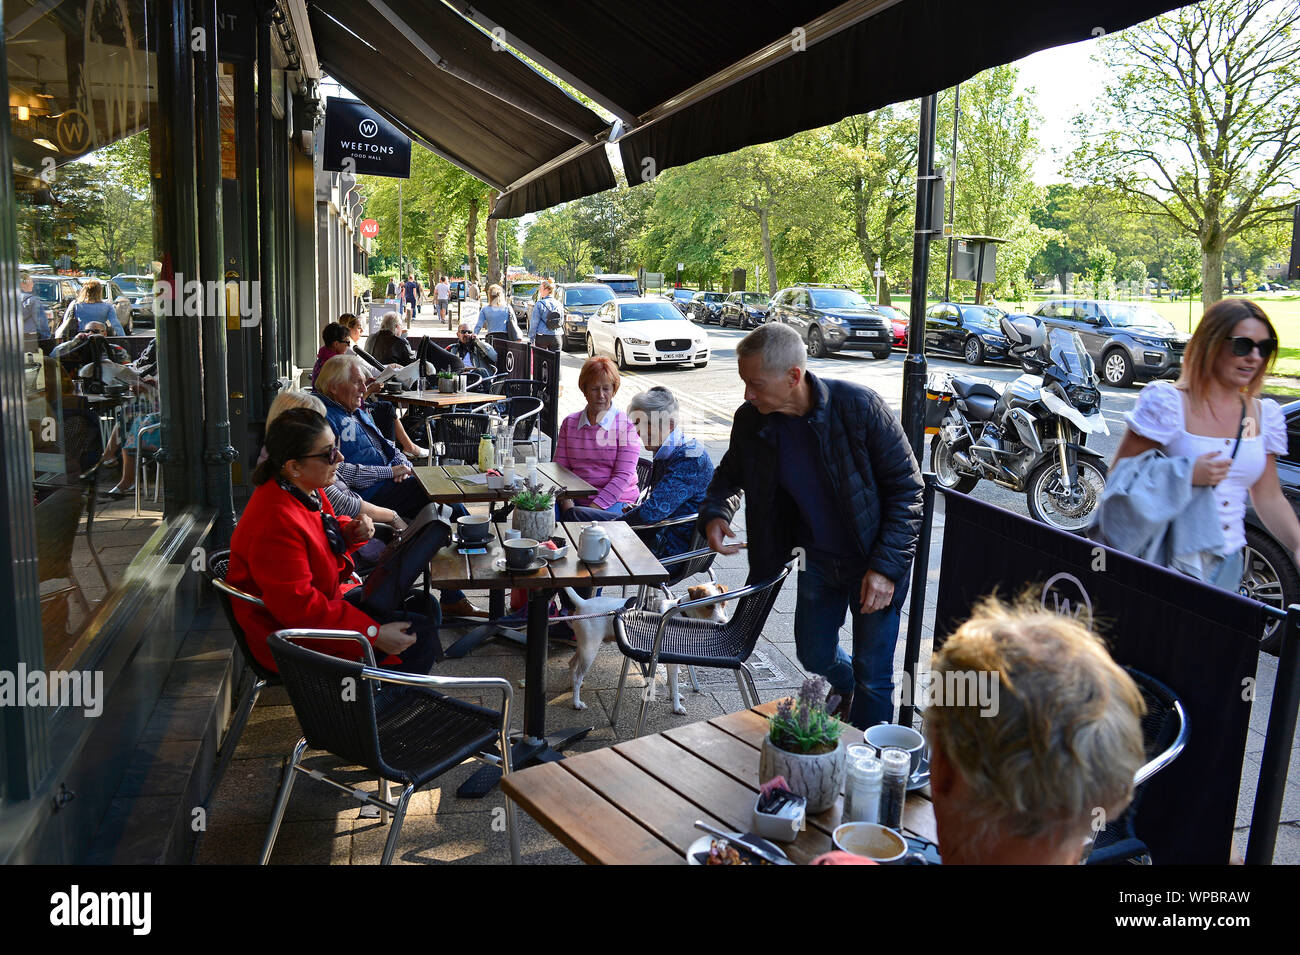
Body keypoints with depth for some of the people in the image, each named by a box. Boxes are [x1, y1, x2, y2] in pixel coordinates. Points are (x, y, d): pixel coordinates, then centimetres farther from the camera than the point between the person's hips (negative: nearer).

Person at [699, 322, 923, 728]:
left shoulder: (859, 406, -26)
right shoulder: (751, 421, -13)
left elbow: (906, 488, -18)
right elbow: (730, 474, 9)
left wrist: (886, 566, -23)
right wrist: (715, 513, -13)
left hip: (875, 559, -4)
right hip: (818, 558, 5)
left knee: (872, 676, 2)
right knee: (814, 655, 19)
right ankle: (849, 689, 54)